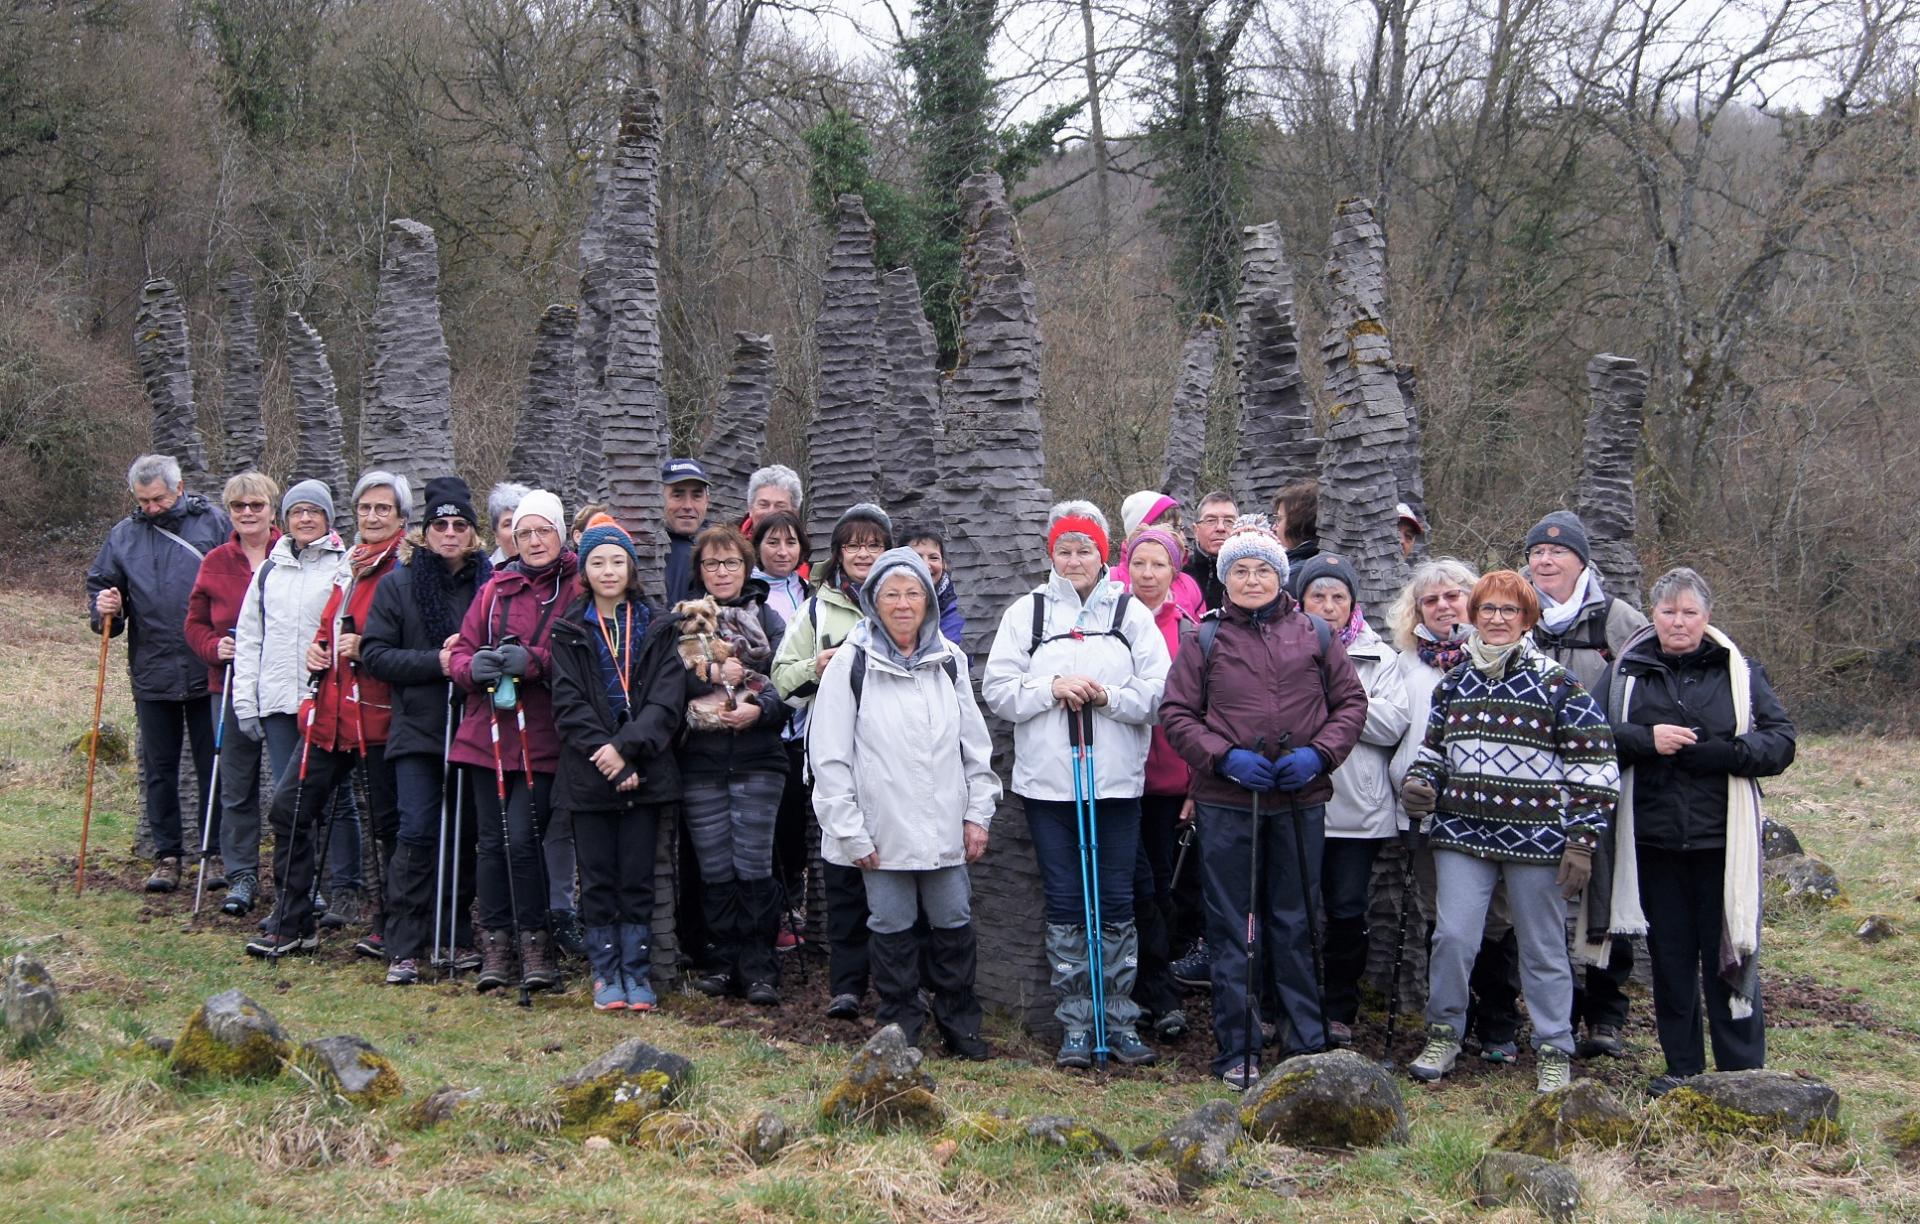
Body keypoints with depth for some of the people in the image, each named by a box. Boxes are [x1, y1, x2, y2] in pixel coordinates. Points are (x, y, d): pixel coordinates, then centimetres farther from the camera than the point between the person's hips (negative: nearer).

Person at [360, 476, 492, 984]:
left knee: (467, 833, 7)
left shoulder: (491, 583, 4)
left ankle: (459, 937, 20)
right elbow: (375, 655, 0)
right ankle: (404, 948, -3)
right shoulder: (398, 585, 5)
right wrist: (436, 661, -12)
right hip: (418, 730, -1)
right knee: (418, 832, -8)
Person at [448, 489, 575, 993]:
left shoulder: (578, 590, -1)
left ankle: (534, 943, 2)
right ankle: (496, 944, 16)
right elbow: (461, 652, 14)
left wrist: (532, 661, -21)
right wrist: (474, 666, -9)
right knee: (491, 840, 7)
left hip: (540, 738, -4)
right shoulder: (495, 589, 13)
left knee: (521, 838, -12)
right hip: (487, 733, 4)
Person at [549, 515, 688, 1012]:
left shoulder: (658, 629, 6)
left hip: (645, 771, 0)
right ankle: (607, 974, 13)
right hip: (588, 774, 0)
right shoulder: (569, 632, 6)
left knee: (637, 876, 3)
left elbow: (667, 700, -3)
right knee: (598, 877, 4)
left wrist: (626, 748, -16)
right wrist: (605, 756, -14)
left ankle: (637, 972, 11)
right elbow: (569, 705, -3)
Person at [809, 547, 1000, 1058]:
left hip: (944, 827, 3)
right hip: (883, 829, -3)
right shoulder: (851, 664, -5)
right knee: (893, 928, 5)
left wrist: (978, 813, 6)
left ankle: (959, 1022, 22)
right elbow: (830, 757, -6)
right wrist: (851, 832, -8)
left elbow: (975, 743, 13)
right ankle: (900, 1028, 18)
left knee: (954, 924, 7)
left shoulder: (949, 660, 8)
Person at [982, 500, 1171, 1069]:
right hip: (1047, 781, 0)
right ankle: (1075, 1027, 12)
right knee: (1064, 904, 5)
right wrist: (1052, 687, -14)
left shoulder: (1131, 612, 4)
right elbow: (997, 690, 0)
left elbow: (1160, 693, -2)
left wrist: (1107, 695, -16)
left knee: (1117, 904, 4)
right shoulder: (1026, 612, 5)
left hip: (1118, 782, 0)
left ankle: (1121, 1022, 13)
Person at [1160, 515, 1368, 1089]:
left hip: (1302, 800, 1)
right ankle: (1238, 1051, 12)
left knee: (1296, 924, 10)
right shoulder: (1203, 639, 3)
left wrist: (1320, 753, -8)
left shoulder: (1314, 634, 7)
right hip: (1226, 803, -1)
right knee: (1232, 928, 4)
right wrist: (1224, 757, -13)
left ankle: (1306, 1044, 19)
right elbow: (1176, 713, 1)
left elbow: (1350, 701, 8)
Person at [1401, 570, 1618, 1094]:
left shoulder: (1558, 684, -4)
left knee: (1543, 949, 7)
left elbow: (1594, 767, -5)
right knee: (1452, 937, -3)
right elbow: (1434, 746, 23)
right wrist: (1417, 783, 1)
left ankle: (1554, 1052, 19)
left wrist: (1582, 842, -10)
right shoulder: (1454, 682, 9)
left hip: (1536, 836, -3)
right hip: (1461, 833, 3)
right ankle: (1443, 1035, 16)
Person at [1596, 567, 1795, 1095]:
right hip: (1654, 840, 2)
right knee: (1670, 957, 8)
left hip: (1723, 841, -2)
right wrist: (1644, 739, -15)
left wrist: (1726, 752, -16)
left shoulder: (1740, 672, 5)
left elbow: (1781, 741, 0)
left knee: (1730, 955, 0)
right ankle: (1682, 1067, 19)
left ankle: (1742, 1072, 8)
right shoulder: (1626, 672, 7)